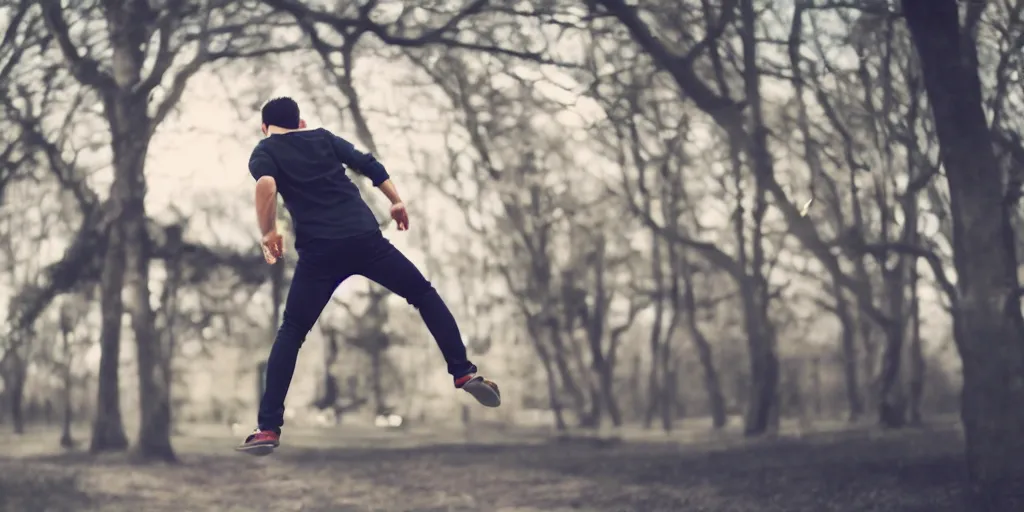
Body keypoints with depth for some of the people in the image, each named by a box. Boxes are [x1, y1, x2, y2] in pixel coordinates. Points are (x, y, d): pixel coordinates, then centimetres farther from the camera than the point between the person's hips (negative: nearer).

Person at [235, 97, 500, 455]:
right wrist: (396, 202, 22)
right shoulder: (323, 137, 22)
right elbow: (368, 164, 15)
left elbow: (266, 185, -10)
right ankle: (464, 373, 9)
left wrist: (268, 234, -1)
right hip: (365, 237, 2)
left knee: (291, 333, 10)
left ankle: (268, 429, 3)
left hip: (319, 251, -2)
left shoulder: (264, 152, 12)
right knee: (424, 295, 19)